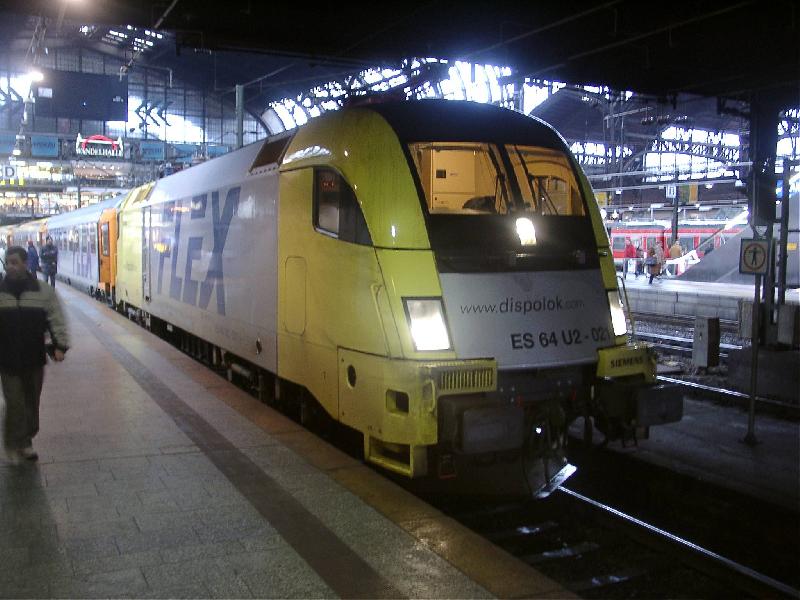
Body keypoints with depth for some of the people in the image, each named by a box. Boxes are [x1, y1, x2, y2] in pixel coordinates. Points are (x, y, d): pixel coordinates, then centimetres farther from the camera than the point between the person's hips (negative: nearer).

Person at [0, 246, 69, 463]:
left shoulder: (43, 291, -2)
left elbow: (56, 320, -3)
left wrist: (59, 345, -13)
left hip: (34, 359, 1)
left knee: (32, 403, 12)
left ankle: (25, 442, 29)